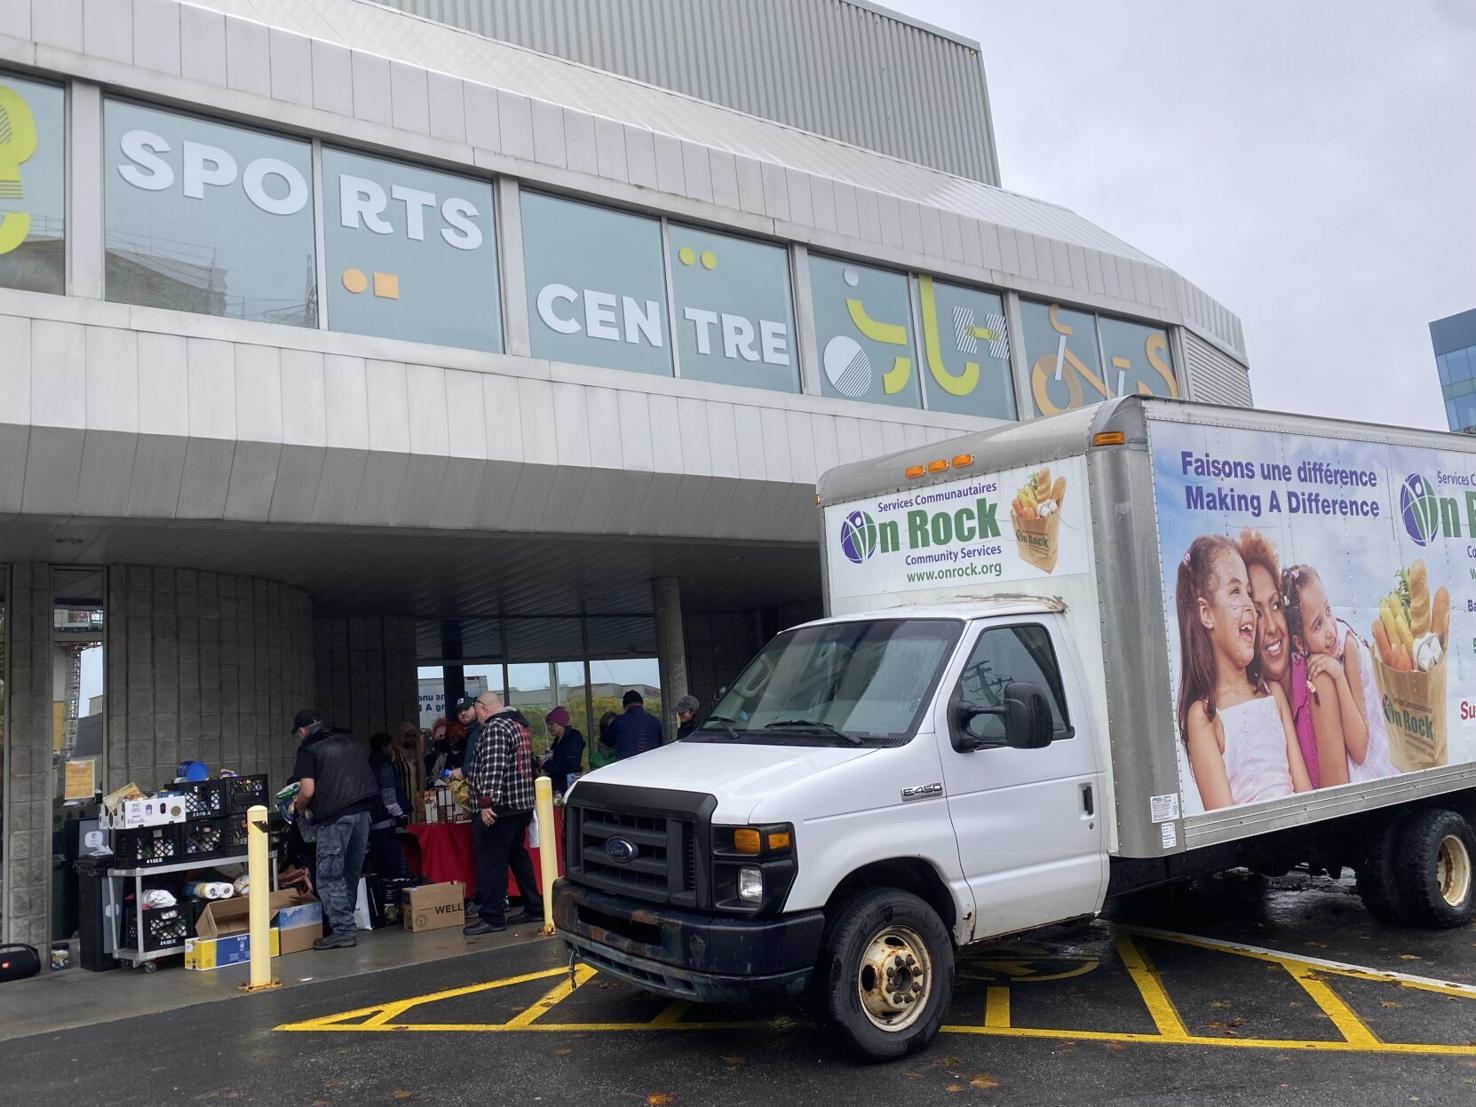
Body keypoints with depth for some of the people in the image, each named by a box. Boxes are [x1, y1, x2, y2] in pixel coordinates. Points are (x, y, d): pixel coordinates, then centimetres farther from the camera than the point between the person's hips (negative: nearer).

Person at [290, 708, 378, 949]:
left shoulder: (308, 750, -1)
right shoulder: (348, 741, 17)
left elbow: (308, 791, -9)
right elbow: (366, 776, 23)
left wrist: (297, 807, 10)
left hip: (335, 816, -6)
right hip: (363, 811, 6)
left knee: (330, 875, 1)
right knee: (352, 872, 14)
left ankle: (343, 929, -2)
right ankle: (347, 920, 20)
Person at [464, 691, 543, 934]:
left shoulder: (495, 728, -13)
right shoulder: (518, 726, 18)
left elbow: (493, 768, -24)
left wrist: (487, 800, -28)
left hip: (498, 807, -10)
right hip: (522, 805, 10)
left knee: (490, 862, -6)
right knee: (518, 856, 17)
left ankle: (492, 917, -5)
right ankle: (534, 907, 20)